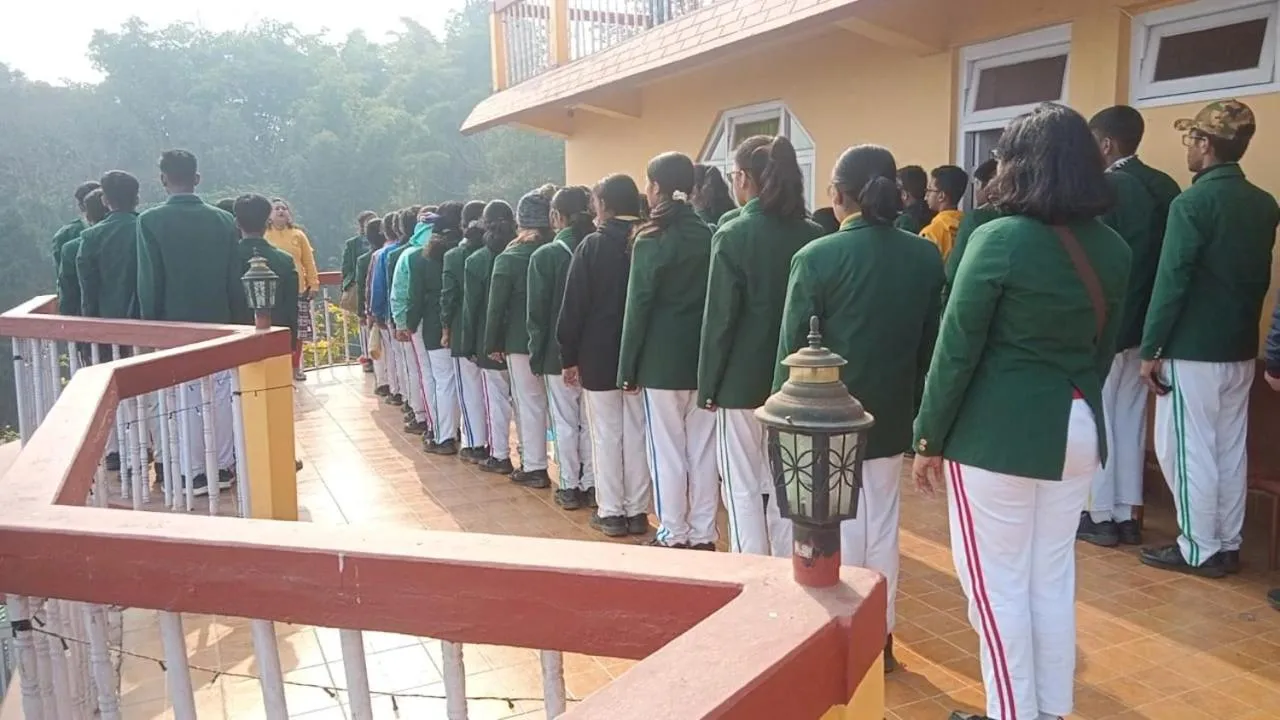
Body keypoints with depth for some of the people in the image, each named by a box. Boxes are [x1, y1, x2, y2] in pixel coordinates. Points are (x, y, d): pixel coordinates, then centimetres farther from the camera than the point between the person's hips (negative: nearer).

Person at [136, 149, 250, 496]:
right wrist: (238, 321, 9)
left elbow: (149, 281, -7)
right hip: (219, 322, 2)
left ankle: (195, 474, 9)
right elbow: (235, 279, 2)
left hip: (175, 324, -2)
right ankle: (223, 467, 15)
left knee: (187, 399, 4)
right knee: (221, 395, 8)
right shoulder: (223, 220, -1)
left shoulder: (150, 221, -8)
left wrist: (151, 324, 1)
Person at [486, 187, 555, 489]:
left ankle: (534, 467, 7)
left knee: (529, 402, 4)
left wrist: (493, 344, 0)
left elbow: (496, 306, -8)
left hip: (522, 342, -3)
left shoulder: (508, 258, -10)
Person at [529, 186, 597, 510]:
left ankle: (569, 486, 12)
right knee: (591, 421, 11)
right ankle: (590, 484, 17)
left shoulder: (544, 256, -9)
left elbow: (537, 312, -7)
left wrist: (536, 355, 2)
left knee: (565, 423, 6)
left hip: (559, 353, -3)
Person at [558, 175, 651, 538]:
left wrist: (568, 356, -2)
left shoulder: (593, 245, -9)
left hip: (599, 355, -3)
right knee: (637, 432, 9)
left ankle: (611, 512, 10)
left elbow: (574, 305, -10)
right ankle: (637, 510, 15)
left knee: (606, 434, 4)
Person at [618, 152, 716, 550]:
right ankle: (703, 534, 18)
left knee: (667, 450, 5)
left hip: (662, 360, -4)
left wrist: (628, 368, -3)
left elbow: (638, 307, -9)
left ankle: (674, 534, 13)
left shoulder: (652, 240, -9)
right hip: (704, 358, 5)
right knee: (703, 450, 10)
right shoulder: (710, 236, 3)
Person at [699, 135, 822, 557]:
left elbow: (719, 318, -12)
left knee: (743, 487, 6)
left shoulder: (733, 235, -12)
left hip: (743, 379, -5)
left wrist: (708, 385, -4)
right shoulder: (812, 235, 2)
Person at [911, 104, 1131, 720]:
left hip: (999, 432, -7)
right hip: (1076, 429, 7)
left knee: (999, 584, 6)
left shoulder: (1000, 240, -15)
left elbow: (956, 350, -13)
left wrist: (929, 439, -5)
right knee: (1052, 577, 17)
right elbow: (1103, 349, 14)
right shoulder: (1112, 249, 5)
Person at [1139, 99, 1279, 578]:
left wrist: (1151, 349, -11)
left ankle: (1199, 550, 8)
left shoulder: (1192, 203, -15)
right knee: (1229, 449, 14)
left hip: (1193, 349, -7)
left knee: (1186, 450, 1)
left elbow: (1171, 282, -16)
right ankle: (1227, 545, 22)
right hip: (1240, 349, 8)